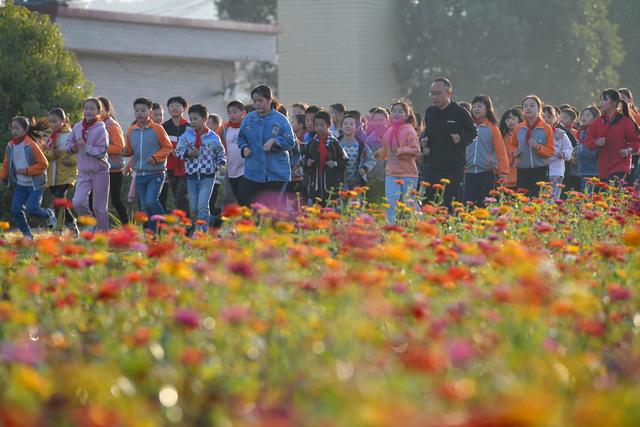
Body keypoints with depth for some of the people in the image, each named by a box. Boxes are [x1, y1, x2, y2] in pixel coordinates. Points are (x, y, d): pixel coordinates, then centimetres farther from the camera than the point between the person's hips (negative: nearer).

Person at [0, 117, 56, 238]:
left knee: (32, 208, -15)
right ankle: (26, 234, 11)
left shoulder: (31, 145, -17)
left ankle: (49, 214, 16)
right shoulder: (10, 146, 2)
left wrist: (27, 171, -20)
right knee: (16, 209, -4)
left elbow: (43, 163, -17)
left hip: (35, 184, -6)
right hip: (20, 184, 6)